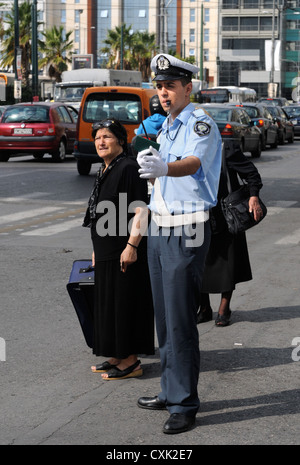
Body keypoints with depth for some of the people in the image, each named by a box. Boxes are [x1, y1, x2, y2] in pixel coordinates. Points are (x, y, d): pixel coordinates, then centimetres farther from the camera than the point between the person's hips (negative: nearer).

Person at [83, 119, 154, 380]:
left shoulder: (128, 168, -14)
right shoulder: (105, 171, 15)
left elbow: (141, 211, -20)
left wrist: (132, 246, -25)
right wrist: (98, 249, 23)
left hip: (124, 253, -10)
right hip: (107, 253, 10)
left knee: (124, 303, -4)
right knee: (109, 304, 13)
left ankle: (131, 362, 3)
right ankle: (118, 357, 23)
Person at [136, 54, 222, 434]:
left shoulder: (201, 124, -11)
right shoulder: (166, 126, 16)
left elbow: (193, 162, -34)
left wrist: (164, 167, -52)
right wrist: (149, 164, 8)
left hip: (187, 231, -9)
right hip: (159, 228, 9)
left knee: (180, 320, -8)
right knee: (163, 317, 14)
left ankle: (184, 405, 0)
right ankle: (170, 391, 25)